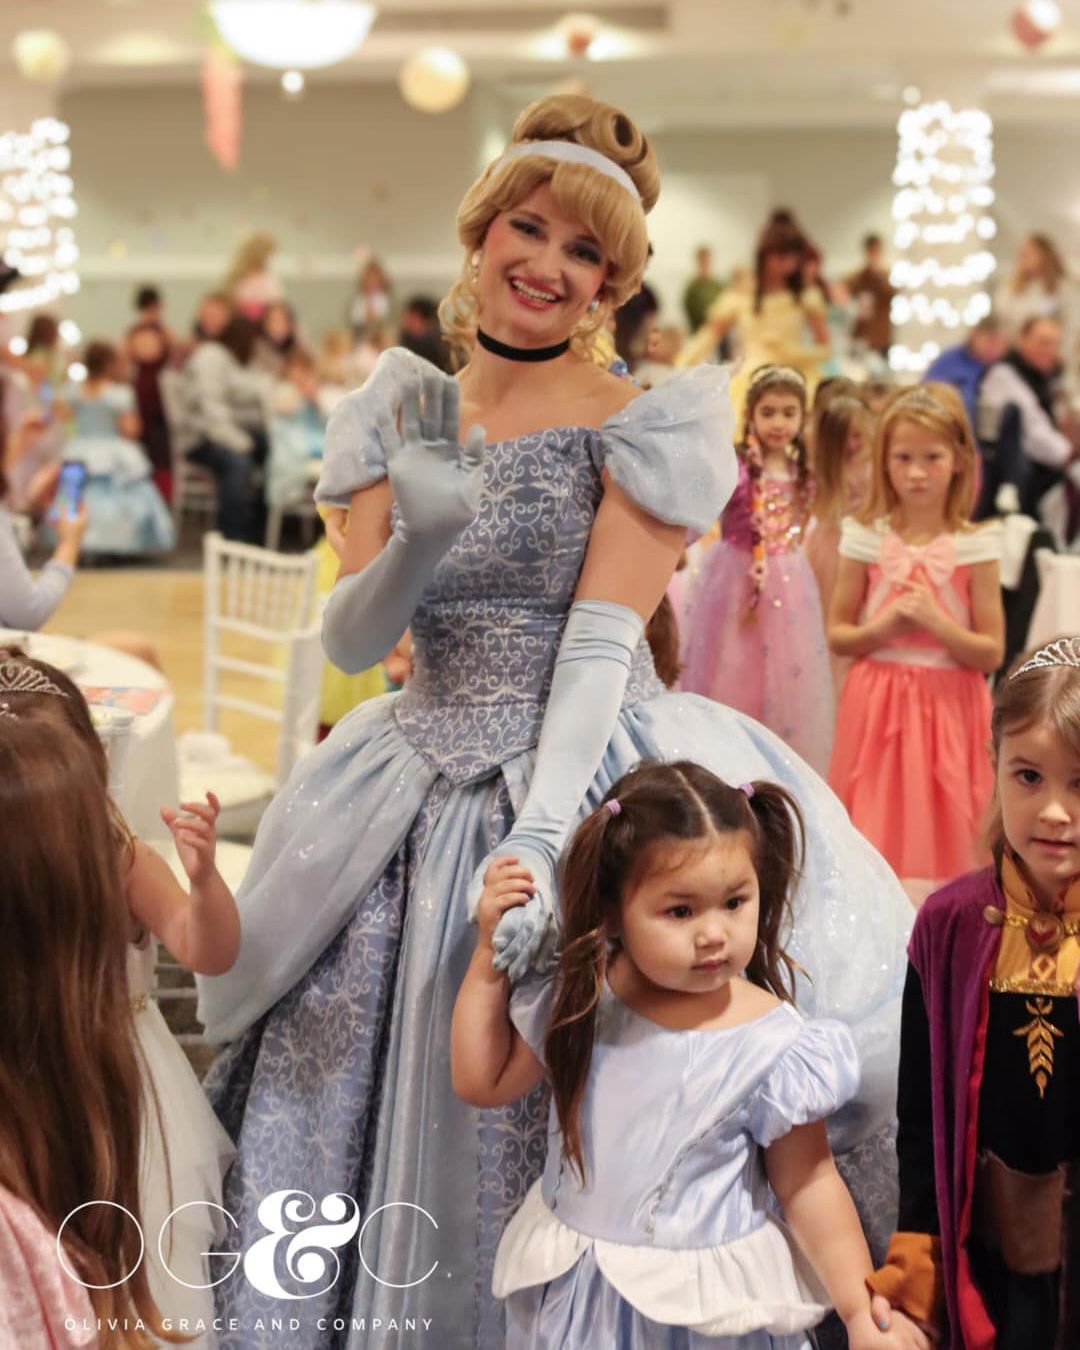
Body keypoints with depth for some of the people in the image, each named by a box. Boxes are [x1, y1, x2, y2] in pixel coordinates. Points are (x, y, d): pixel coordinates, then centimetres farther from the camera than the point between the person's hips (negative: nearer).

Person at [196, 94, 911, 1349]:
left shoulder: (633, 430, -4)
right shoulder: (404, 417, 8)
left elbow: (601, 645, -12)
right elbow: (348, 639, 1)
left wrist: (541, 833, -24)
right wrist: (418, 542, -20)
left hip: (589, 778, -4)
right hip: (421, 792, 4)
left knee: (553, 1130, -3)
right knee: (365, 1106, 6)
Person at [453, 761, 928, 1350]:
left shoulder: (771, 1044, -19)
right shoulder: (578, 1000, -9)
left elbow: (808, 1185, -11)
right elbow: (481, 1081, 3)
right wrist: (490, 951, -4)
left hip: (707, 1303, -3)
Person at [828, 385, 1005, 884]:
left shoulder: (974, 545, -4)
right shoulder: (867, 539, 0)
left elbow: (991, 653, -4)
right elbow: (836, 634, 5)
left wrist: (934, 621, -18)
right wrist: (884, 627, -13)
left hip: (946, 710, -1)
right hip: (878, 707, 1)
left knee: (937, 834, 4)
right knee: (872, 837, 4)